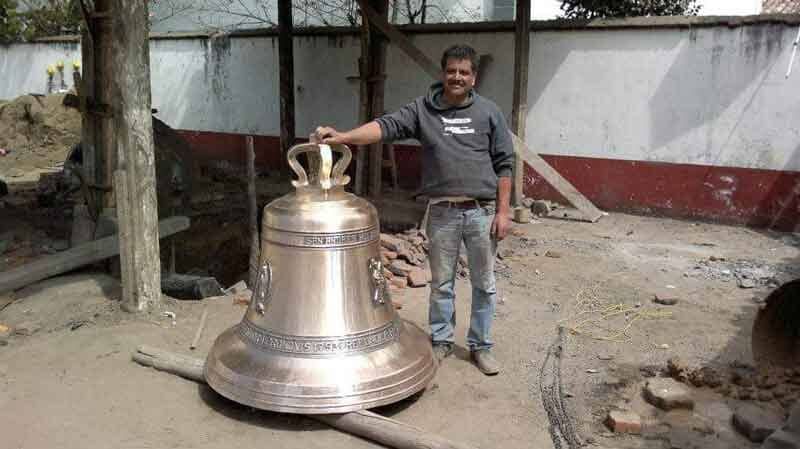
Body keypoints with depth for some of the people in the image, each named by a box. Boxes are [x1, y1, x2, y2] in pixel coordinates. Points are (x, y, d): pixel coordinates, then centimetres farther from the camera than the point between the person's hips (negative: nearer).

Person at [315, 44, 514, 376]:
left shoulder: (489, 112, 2)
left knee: (484, 283, 9)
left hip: (482, 211, 0)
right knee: (441, 283, 12)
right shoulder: (422, 110, 2)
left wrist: (503, 210, -3)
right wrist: (342, 137, -28)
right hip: (442, 212, 0)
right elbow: (385, 126, -12)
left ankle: (480, 346, 25)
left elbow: (504, 164, 2)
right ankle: (441, 341, 30)